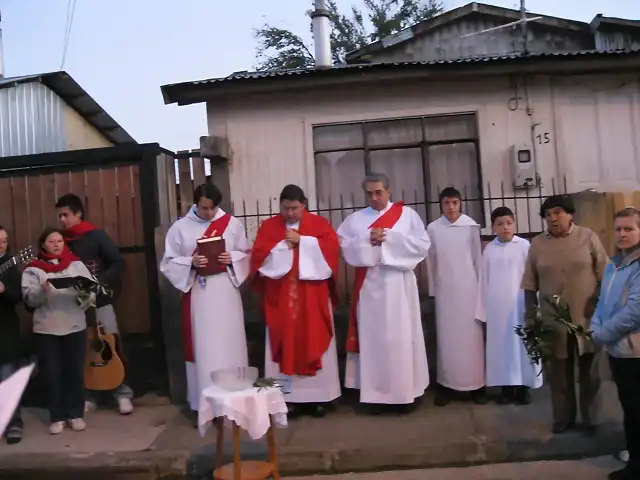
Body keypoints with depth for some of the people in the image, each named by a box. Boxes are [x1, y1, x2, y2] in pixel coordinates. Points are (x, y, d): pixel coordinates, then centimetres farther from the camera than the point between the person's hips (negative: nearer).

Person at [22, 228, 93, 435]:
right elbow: (29, 299, -4)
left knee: (75, 372, 5)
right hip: (46, 329, 0)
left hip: (75, 327, 1)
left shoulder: (76, 264, 7)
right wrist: (42, 290, -23)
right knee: (52, 374, 5)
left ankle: (76, 414, 18)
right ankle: (57, 417, 17)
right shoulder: (33, 269, 4)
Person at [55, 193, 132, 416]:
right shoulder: (61, 240, 5)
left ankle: (123, 393, 11)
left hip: (100, 300, -3)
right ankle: (91, 395, 20)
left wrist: (101, 283, -18)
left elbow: (118, 262, -7)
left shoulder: (96, 235, -4)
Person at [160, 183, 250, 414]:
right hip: (198, 294, -1)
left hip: (226, 292, 1)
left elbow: (246, 254, 9)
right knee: (202, 347, 2)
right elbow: (168, 262, 3)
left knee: (230, 344, 5)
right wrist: (191, 262, -15)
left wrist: (232, 258, -11)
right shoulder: (180, 228, 1)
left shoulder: (232, 223, 3)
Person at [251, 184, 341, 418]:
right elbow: (258, 254, -3)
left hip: (312, 295, 0)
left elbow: (332, 247, -9)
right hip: (280, 296, 1)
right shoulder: (268, 226, 9)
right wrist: (284, 244, -13)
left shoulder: (319, 223, 6)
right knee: (286, 343, 1)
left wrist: (302, 241, -13)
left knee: (314, 341, 3)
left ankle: (318, 396, 12)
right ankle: (289, 397, 8)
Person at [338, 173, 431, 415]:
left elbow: (422, 245, -3)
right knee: (372, 337, 1)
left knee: (401, 337, 2)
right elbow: (345, 248, 1)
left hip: (399, 285, -1)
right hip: (369, 286, 1)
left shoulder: (407, 214, 5)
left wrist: (391, 238, -11)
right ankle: (376, 393, 9)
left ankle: (406, 391, 12)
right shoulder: (355, 219, 9)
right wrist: (367, 240, -14)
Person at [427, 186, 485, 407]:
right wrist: (432, 289, 7)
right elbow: (431, 261, 5)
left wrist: (481, 286, 5)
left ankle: (476, 384, 11)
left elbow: (478, 257, 3)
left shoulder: (471, 226, -3)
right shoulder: (433, 228, -1)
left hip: (468, 287, 0)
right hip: (444, 288, 1)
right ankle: (447, 385, 9)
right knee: (447, 335, 3)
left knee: (471, 334, 3)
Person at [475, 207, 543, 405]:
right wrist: (482, 309, 6)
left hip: (520, 304, -2)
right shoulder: (489, 249, 4)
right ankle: (506, 387, 17)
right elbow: (484, 280, 7)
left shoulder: (525, 246, -5)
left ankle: (523, 386, 17)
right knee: (501, 345, 7)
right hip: (497, 307, 3)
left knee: (521, 345, 5)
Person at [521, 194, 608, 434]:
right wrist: (530, 313, 0)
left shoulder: (588, 237, -4)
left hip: (586, 318, -1)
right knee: (558, 373, 12)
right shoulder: (537, 244, 0)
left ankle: (590, 419, 31)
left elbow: (604, 275, -1)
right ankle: (563, 417, 29)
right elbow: (530, 283, 2)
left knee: (589, 372, 14)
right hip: (553, 320, 1)